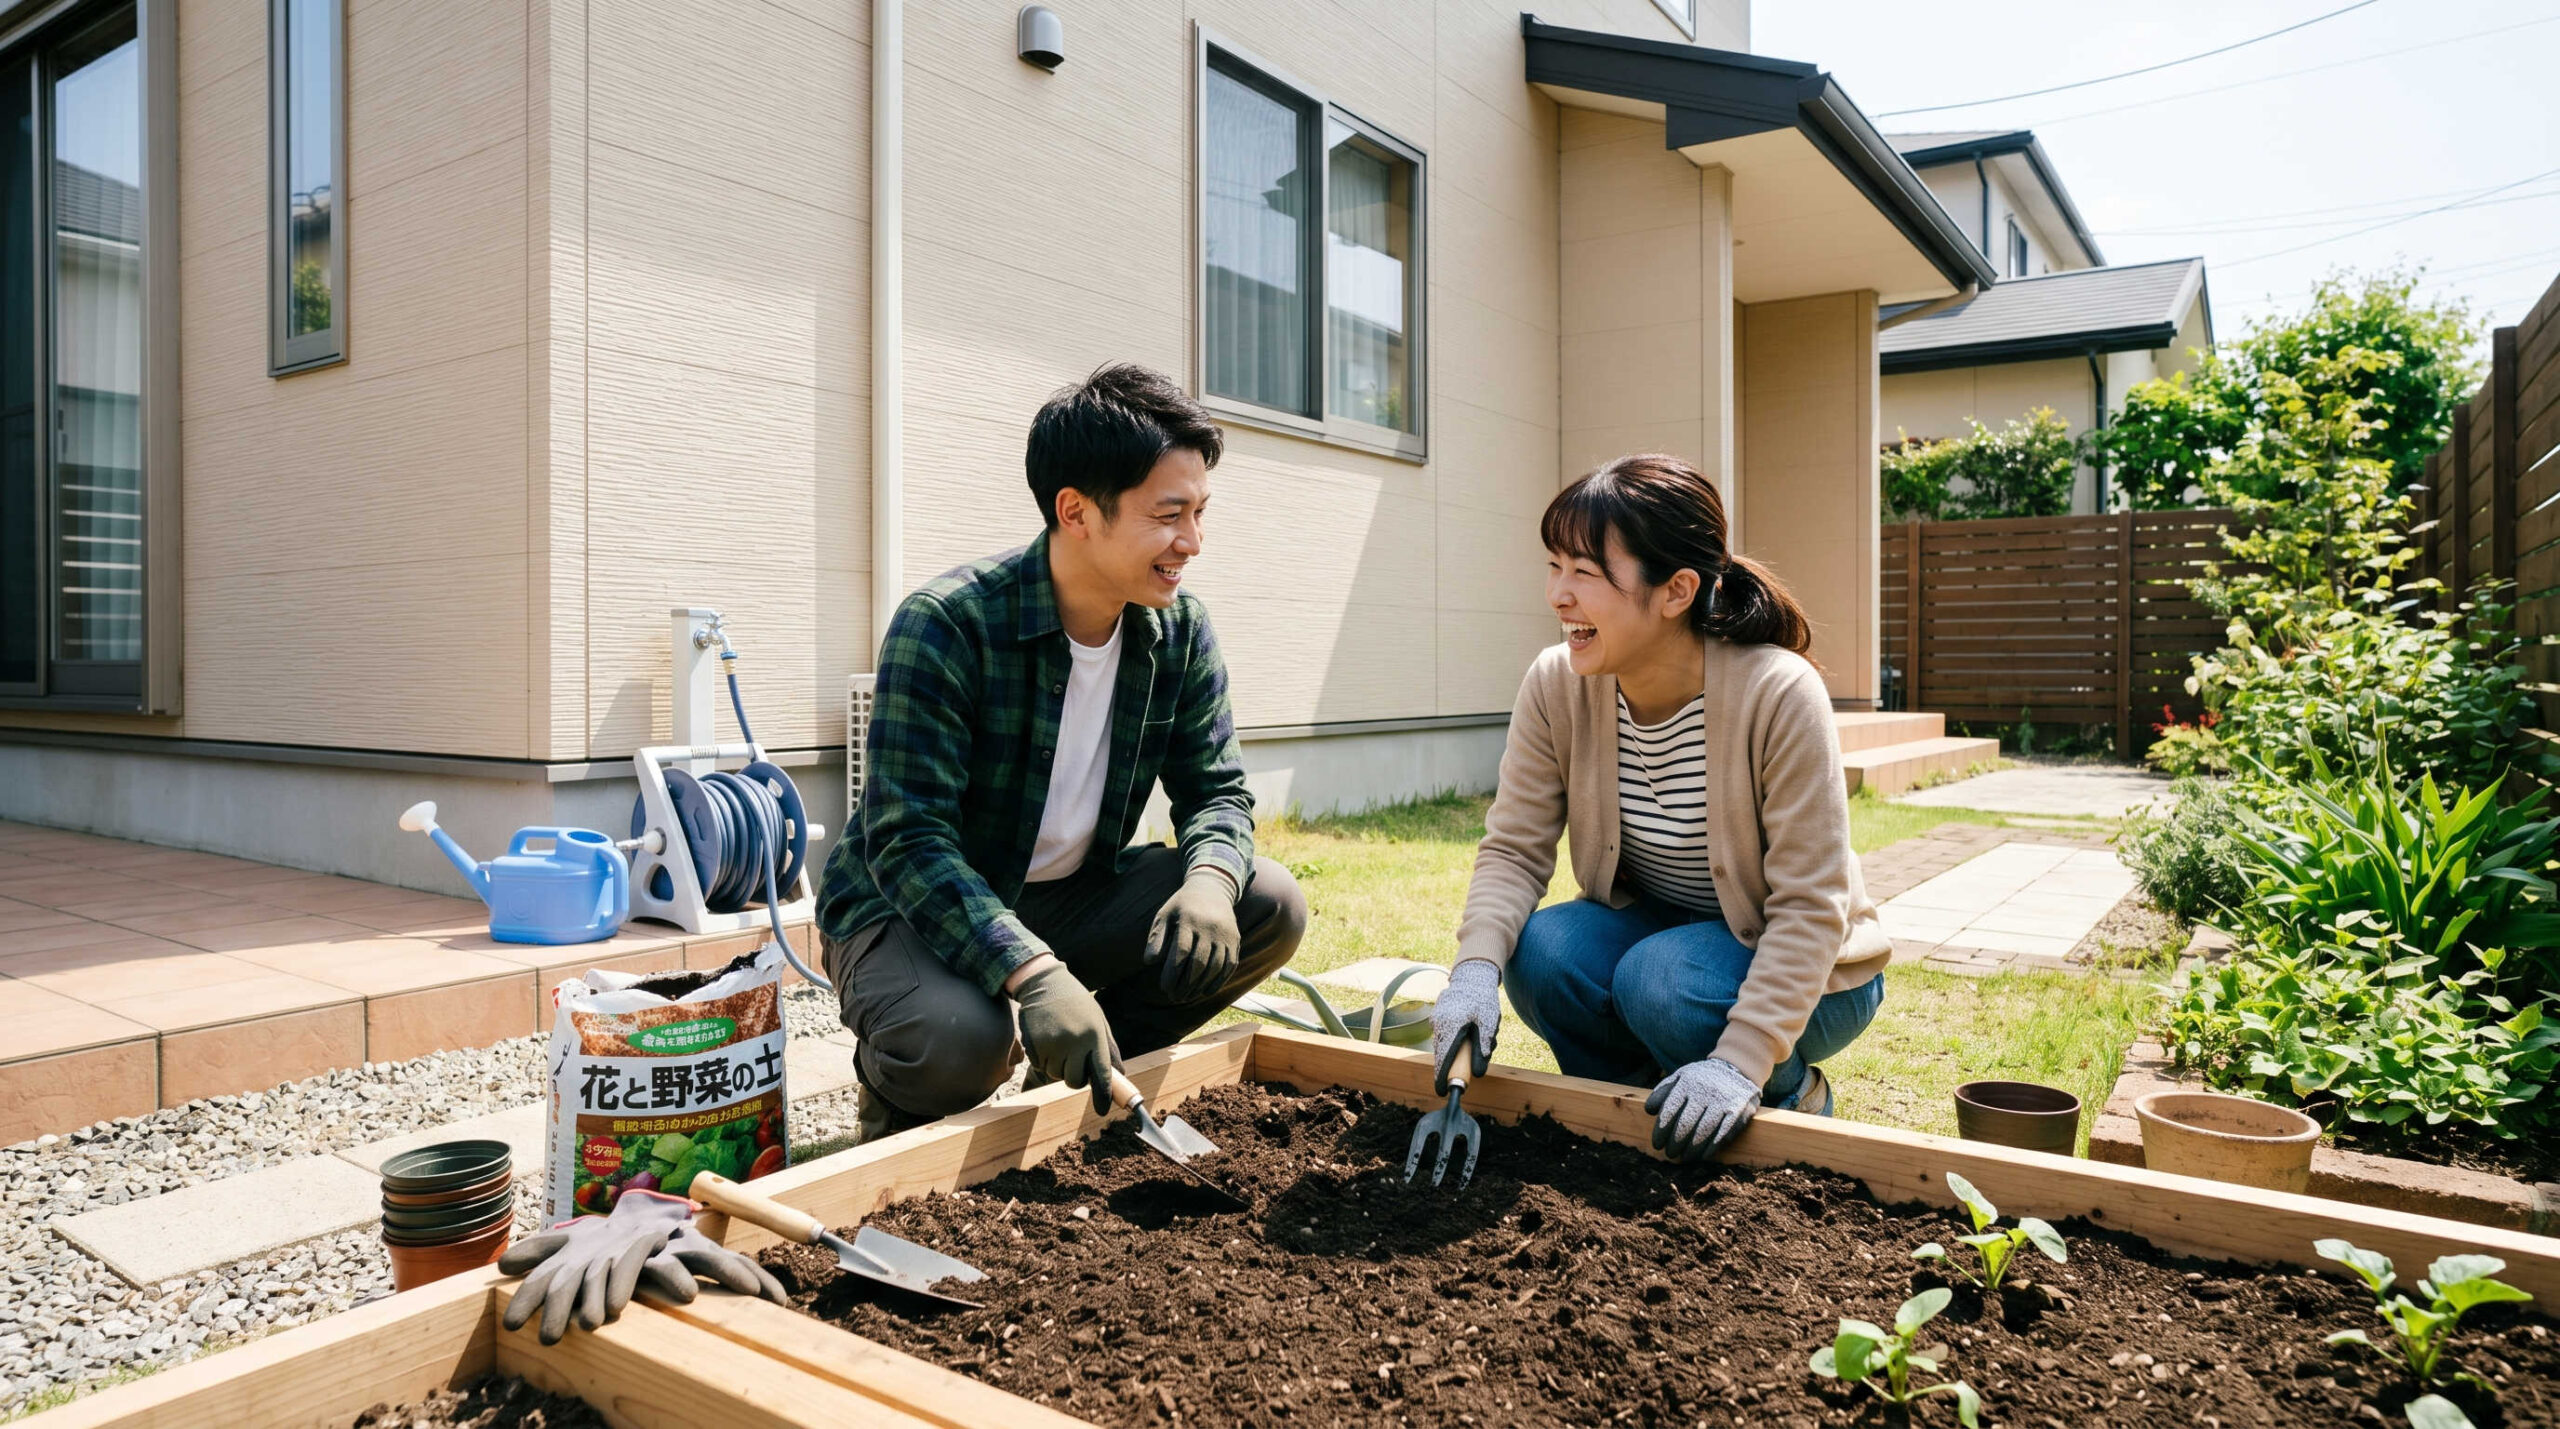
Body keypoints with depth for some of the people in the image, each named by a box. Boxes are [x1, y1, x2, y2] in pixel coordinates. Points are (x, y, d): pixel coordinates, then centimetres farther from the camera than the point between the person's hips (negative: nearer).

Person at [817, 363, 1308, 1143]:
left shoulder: (1180, 632, -6)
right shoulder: (945, 626, -24)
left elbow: (1216, 790, -1)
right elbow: (907, 842, -28)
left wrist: (1210, 880, -26)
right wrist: (1033, 972, -43)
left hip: (1071, 899, 6)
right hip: (914, 908, -5)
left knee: (1269, 906, -13)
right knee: (959, 1039, -37)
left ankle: (1082, 1078, 7)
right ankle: (897, 1094, 3)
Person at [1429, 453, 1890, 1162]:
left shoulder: (1781, 695, -27)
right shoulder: (1555, 685, -14)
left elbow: (1810, 907, -25)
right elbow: (1513, 849, -12)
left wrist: (1741, 1060, -33)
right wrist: (1476, 968, -30)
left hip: (1793, 970, -4)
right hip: (1653, 930, 4)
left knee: (1659, 979, -32)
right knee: (1540, 951, -25)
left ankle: (1789, 1097, 1)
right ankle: (1651, 1121, 3)